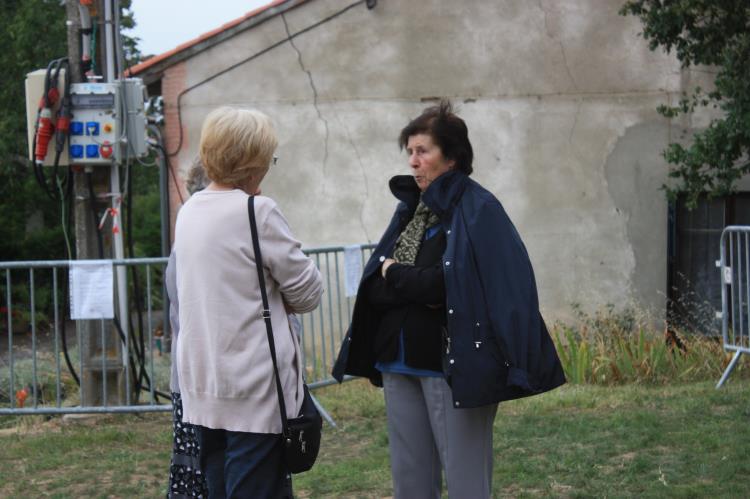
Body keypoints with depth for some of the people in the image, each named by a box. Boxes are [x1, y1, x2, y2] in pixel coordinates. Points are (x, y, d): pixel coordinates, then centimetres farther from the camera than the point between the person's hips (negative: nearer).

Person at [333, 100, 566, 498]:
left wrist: (396, 275, -6)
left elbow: (451, 283, -18)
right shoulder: (409, 209, 12)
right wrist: (421, 288, -12)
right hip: (400, 362, 7)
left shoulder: (477, 210, -8)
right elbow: (375, 288, 6)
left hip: (453, 365, -7)